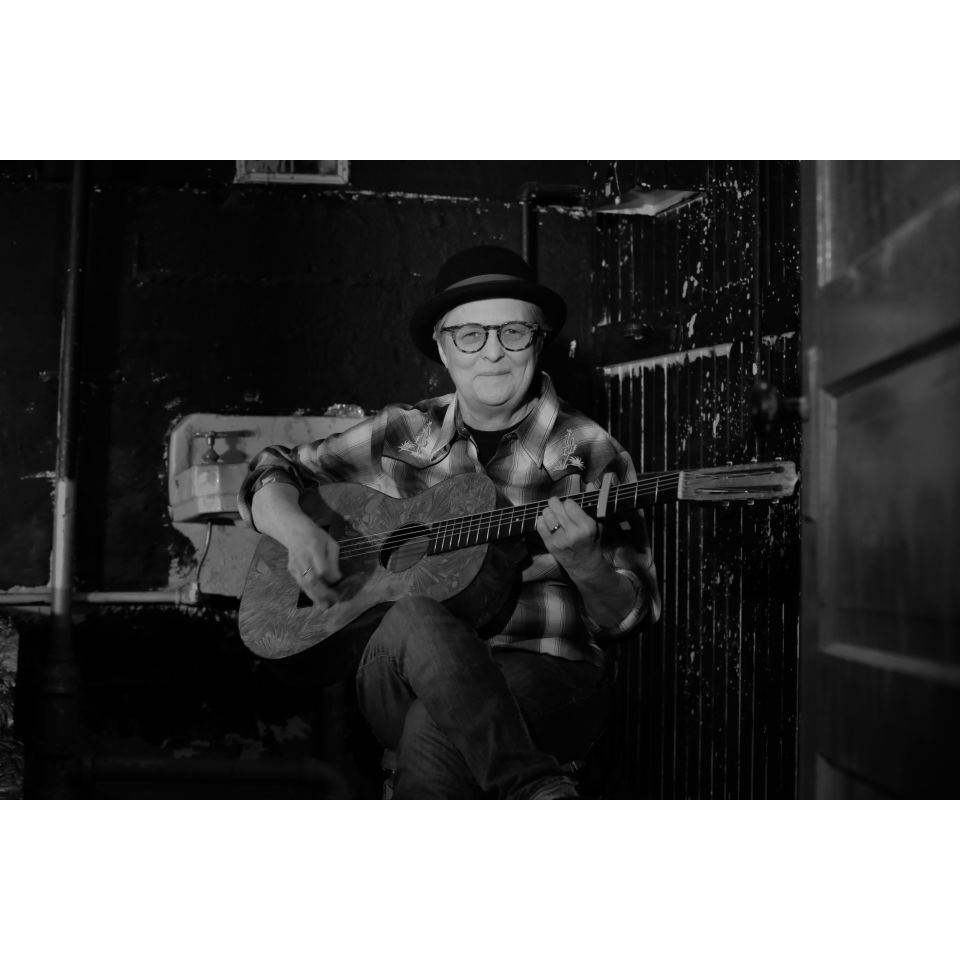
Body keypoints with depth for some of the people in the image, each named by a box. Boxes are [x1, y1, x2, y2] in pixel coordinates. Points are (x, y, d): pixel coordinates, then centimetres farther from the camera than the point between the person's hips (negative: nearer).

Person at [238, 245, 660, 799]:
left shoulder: (587, 454, 3)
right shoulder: (403, 437, 11)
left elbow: (627, 618, 3)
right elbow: (273, 473, 20)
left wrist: (586, 566, -21)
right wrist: (297, 530, -3)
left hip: (546, 675, -3)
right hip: (402, 677, 3)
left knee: (435, 730, -38)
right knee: (416, 619, -35)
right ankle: (537, 794, -35)